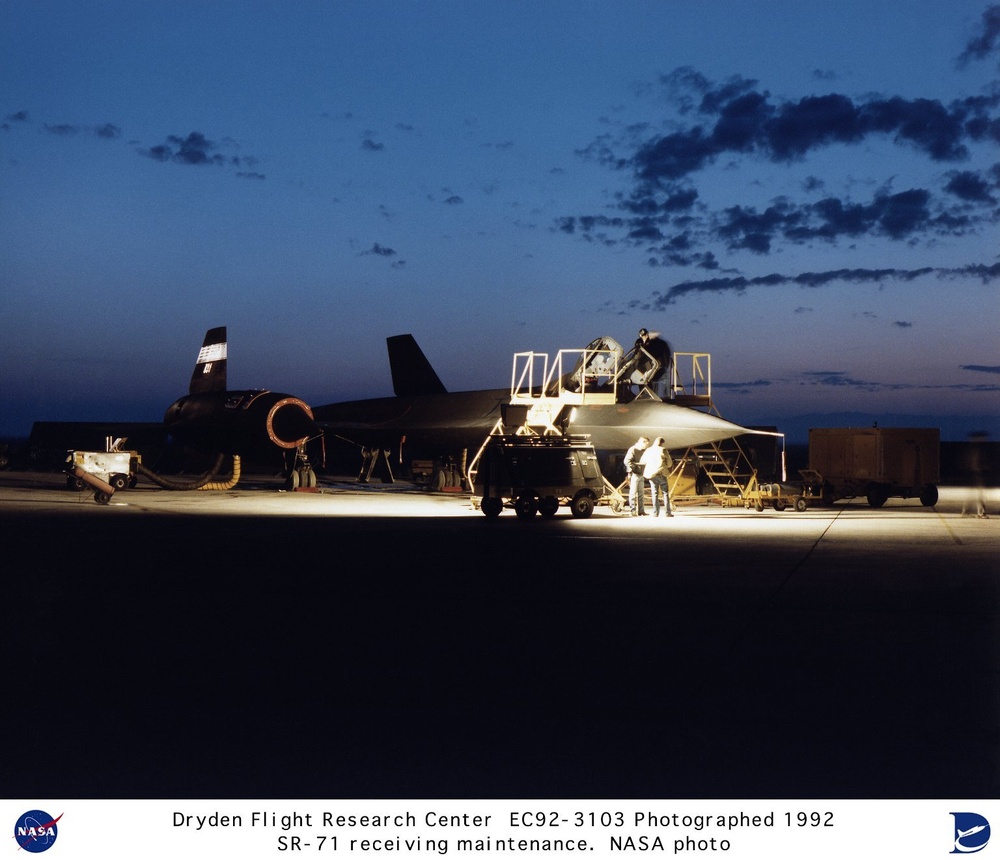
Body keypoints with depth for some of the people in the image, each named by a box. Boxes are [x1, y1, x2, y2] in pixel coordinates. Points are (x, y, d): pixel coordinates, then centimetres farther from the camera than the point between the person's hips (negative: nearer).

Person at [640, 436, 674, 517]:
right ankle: (668, 512, 1)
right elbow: (670, 463, 1)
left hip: (651, 474, 3)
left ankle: (655, 513, 2)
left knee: (655, 493, 8)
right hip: (661, 474, -3)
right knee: (665, 493, 5)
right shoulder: (663, 450, -4)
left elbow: (642, 462, 12)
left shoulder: (648, 450, 5)